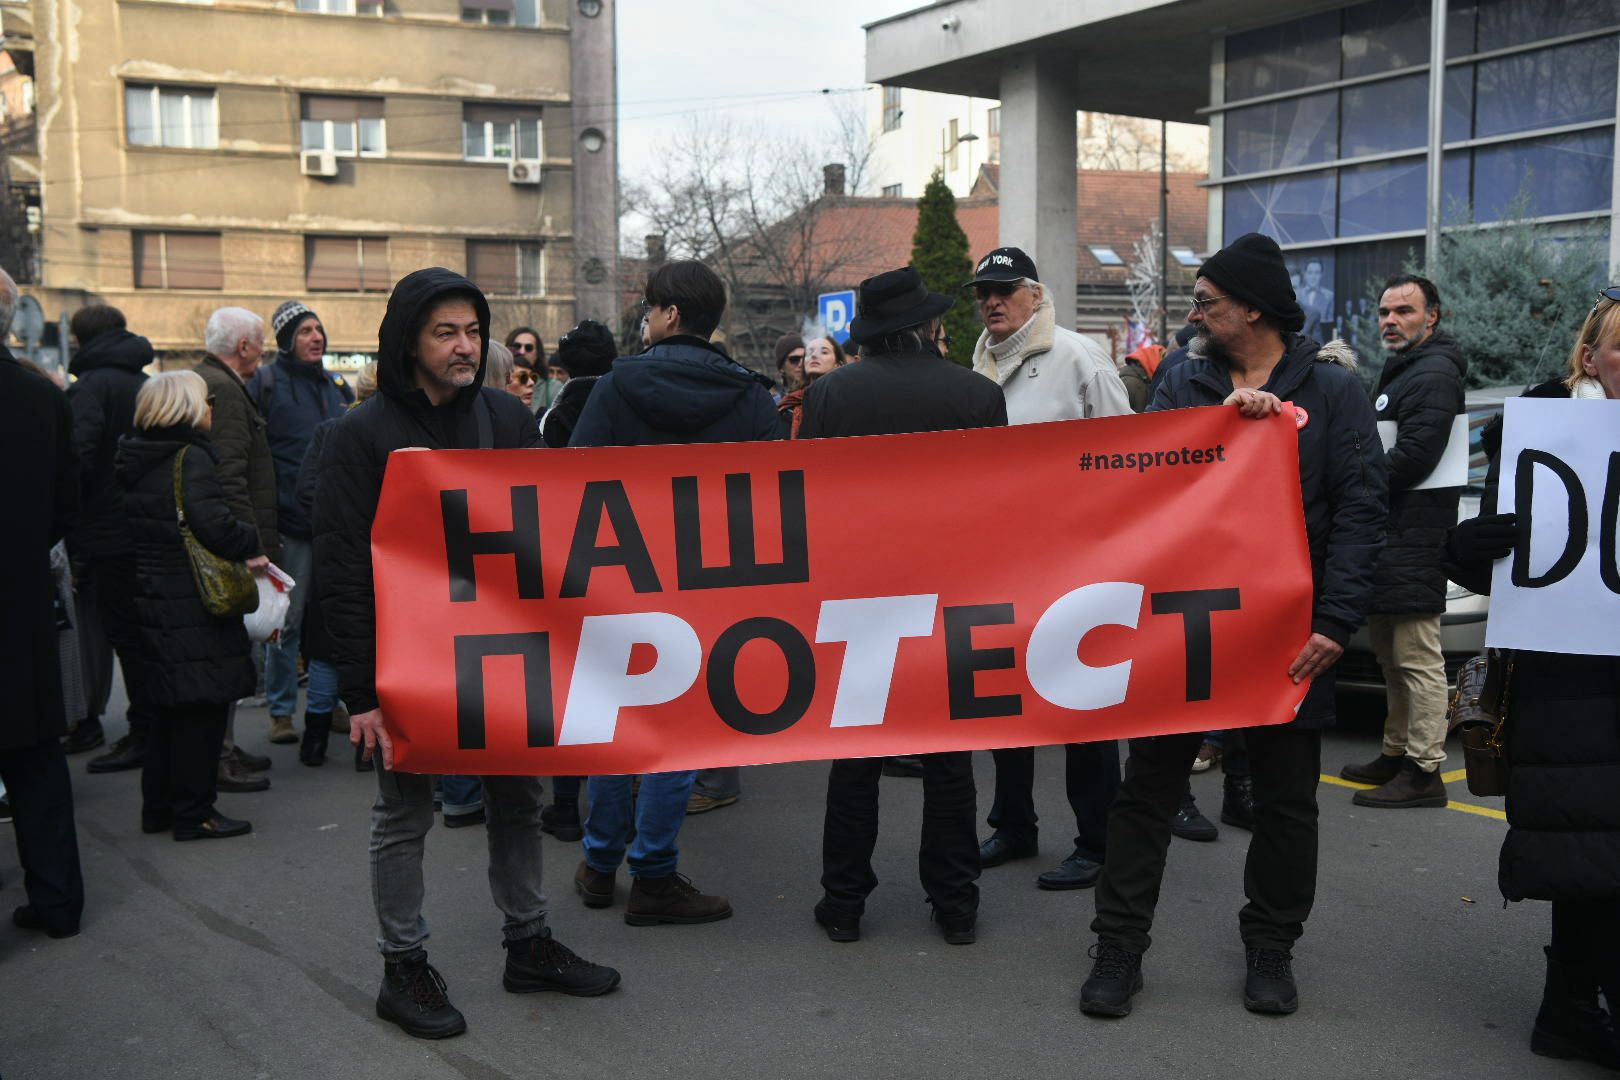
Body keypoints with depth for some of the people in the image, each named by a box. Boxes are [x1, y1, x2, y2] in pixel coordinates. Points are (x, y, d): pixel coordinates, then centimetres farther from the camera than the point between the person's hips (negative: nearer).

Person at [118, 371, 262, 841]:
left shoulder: (132, 462, 11)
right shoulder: (191, 458, -15)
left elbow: (129, 531, 17)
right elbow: (216, 527, -25)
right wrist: (253, 544, -7)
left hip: (148, 603, 9)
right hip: (193, 608, -9)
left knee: (171, 710, 18)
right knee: (202, 710, 1)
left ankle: (158, 807, 26)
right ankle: (193, 812, 7)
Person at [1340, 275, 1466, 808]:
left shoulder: (1434, 376, -12)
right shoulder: (1396, 373, 21)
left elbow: (1411, 459, -21)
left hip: (1414, 541, -11)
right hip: (1387, 535, 11)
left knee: (1417, 658, -7)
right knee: (1392, 657, 16)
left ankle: (1424, 771, -4)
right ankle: (1397, 754, 26)